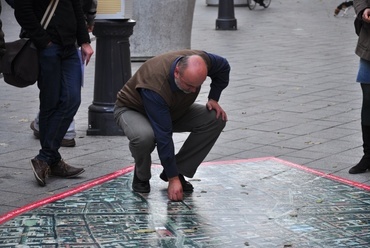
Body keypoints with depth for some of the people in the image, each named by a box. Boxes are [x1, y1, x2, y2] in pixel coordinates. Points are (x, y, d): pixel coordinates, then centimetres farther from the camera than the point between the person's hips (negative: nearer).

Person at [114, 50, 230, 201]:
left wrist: (213, 99, -10)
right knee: (144, 136, -41)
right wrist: (173, 179, -35)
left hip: (174, 111, 6)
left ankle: (178, 171, -4)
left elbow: (223, 67, -1)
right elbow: (163, 136, -38)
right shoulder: (155, 85, -42)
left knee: (216, 119, -17)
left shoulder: (201, 61, -27)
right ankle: (141, 177, -8)